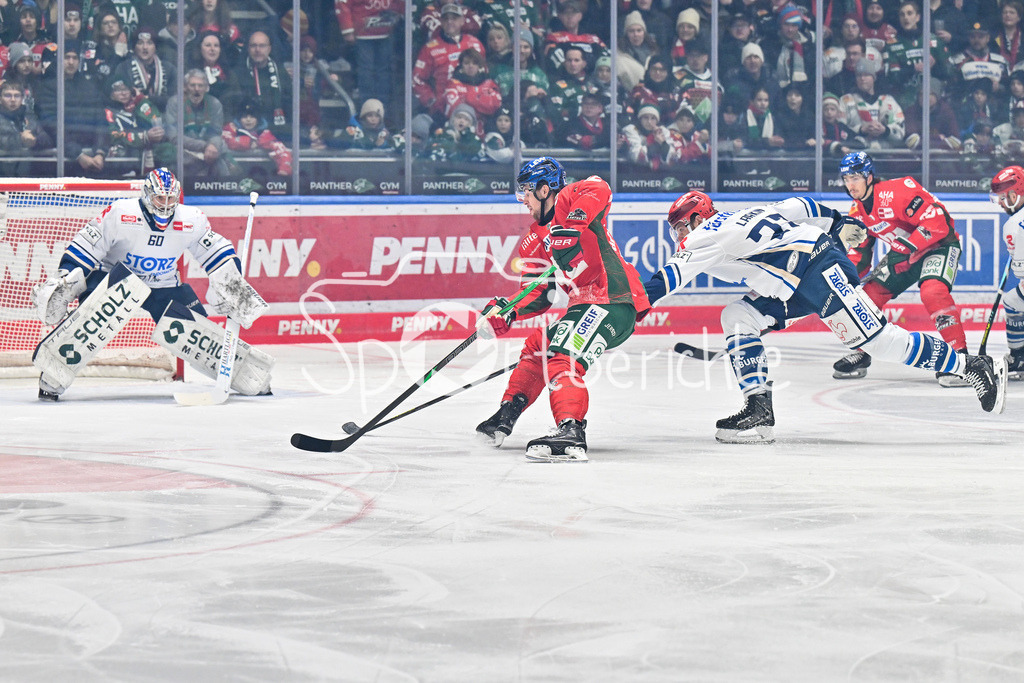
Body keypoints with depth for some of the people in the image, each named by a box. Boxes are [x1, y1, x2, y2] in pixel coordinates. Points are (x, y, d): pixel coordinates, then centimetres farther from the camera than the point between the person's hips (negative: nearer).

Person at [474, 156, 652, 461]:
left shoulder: (568, 199, -4)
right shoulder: (535, 240, 20)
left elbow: (598, 190, -27)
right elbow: (538, 294, 16)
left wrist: (568, 225, -31)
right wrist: (507, 313, -1)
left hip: (615, 302, -10)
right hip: (585, 305, 10)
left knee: (562, 359, -25)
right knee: (537, 347, 21)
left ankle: (571, 435, -41)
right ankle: (505, 417, 34)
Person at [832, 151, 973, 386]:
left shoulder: (897, 192, -27)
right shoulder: (858, 212, 2)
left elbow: (936, 219, -31)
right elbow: (859, 250, 13)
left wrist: (909, 248, -31)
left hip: (938, 244, -9)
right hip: (902, 254, 9)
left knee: (933, 291, -33)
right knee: (870, 294, 3)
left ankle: (958, 357, -30)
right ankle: (860, 356, 21)